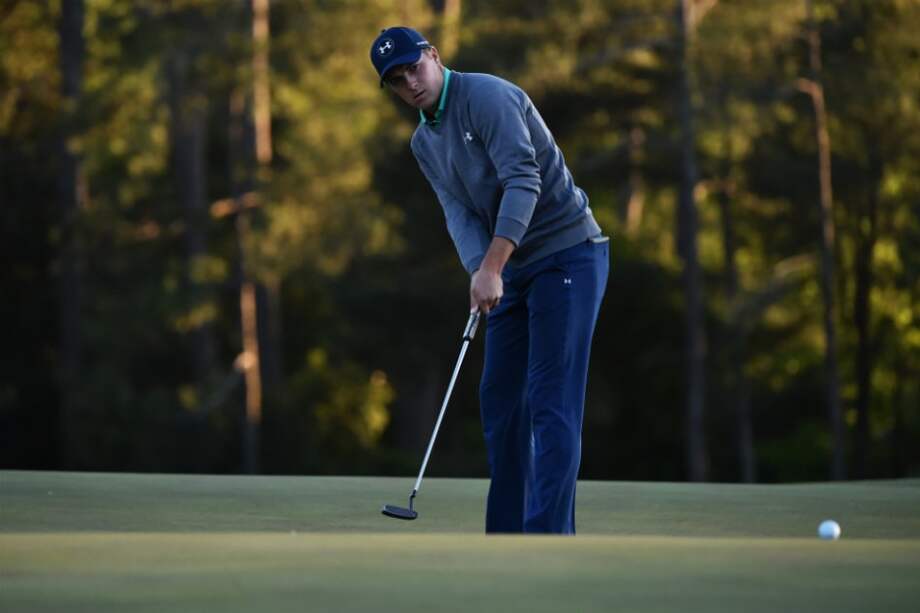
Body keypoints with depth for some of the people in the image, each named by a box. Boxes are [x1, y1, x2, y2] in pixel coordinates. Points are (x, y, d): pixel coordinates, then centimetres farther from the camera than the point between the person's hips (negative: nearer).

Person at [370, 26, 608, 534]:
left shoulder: (487, 97, -15)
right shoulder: (424, 144, 11)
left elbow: (523, 180, -26)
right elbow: (459, 212, 0)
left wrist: (492, 267, -33)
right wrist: (478, 271, -20)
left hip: (567, 253, -9)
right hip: (515, 266, 9)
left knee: (551, 401, -15)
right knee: (500, 400, 7)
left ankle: (549, 536, -19)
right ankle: (507, 536, 12)